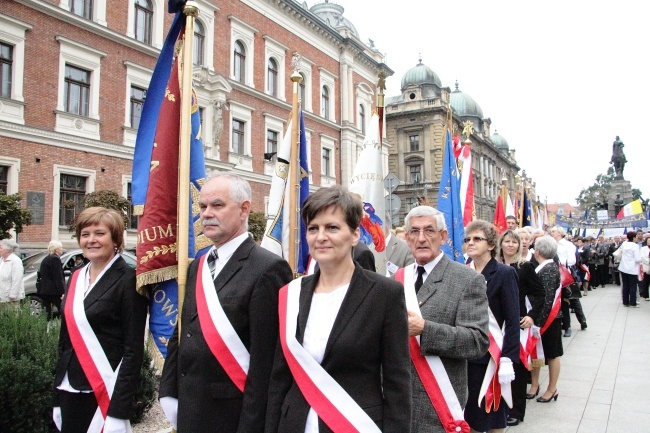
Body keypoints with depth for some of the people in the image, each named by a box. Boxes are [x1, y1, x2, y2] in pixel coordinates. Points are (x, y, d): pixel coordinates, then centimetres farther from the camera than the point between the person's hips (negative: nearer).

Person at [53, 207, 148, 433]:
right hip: (69, 390, 6)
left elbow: (133, 349, -14)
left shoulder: (127, 280, -11)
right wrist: (57, 399, 12)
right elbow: (65, 340, 14)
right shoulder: (75, 278, 8)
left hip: (105, 394, -6)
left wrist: (118, 412, -17)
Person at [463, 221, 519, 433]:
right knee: (469, 410, 10)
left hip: (491, 354, -4)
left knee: (493, 411, 9)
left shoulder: (504, 273, -7)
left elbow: (512, 321, -10)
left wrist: (508, 359, -15)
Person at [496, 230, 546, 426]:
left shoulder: (525, 267, -5)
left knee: (518, 365, 5)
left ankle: (517, 410, 18)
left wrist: (532, 315, -14)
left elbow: (540, 293, -4)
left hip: (518, 323, -3)